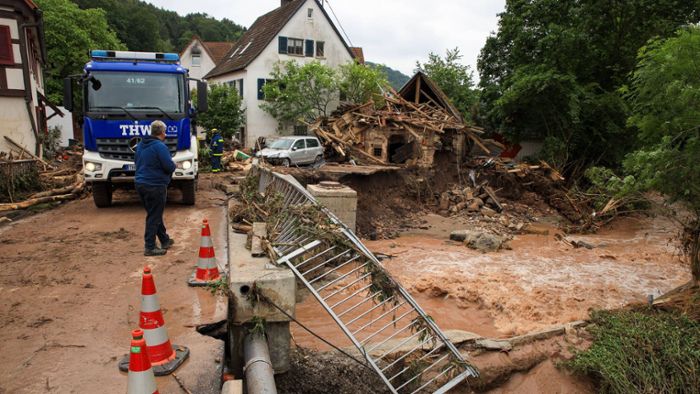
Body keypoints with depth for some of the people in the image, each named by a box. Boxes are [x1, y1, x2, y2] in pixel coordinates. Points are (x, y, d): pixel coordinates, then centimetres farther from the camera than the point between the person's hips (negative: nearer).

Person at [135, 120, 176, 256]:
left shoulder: (140, 145, 11)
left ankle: (165, 240, 30)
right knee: (154, 216, -1)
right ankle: (150, 247, 3)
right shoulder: (160, 146, -16)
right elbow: (170, 167, -20)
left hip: (140, 184, 9)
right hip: (155, 186, -9)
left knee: (155, 214, 18)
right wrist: (173, 166, 2)